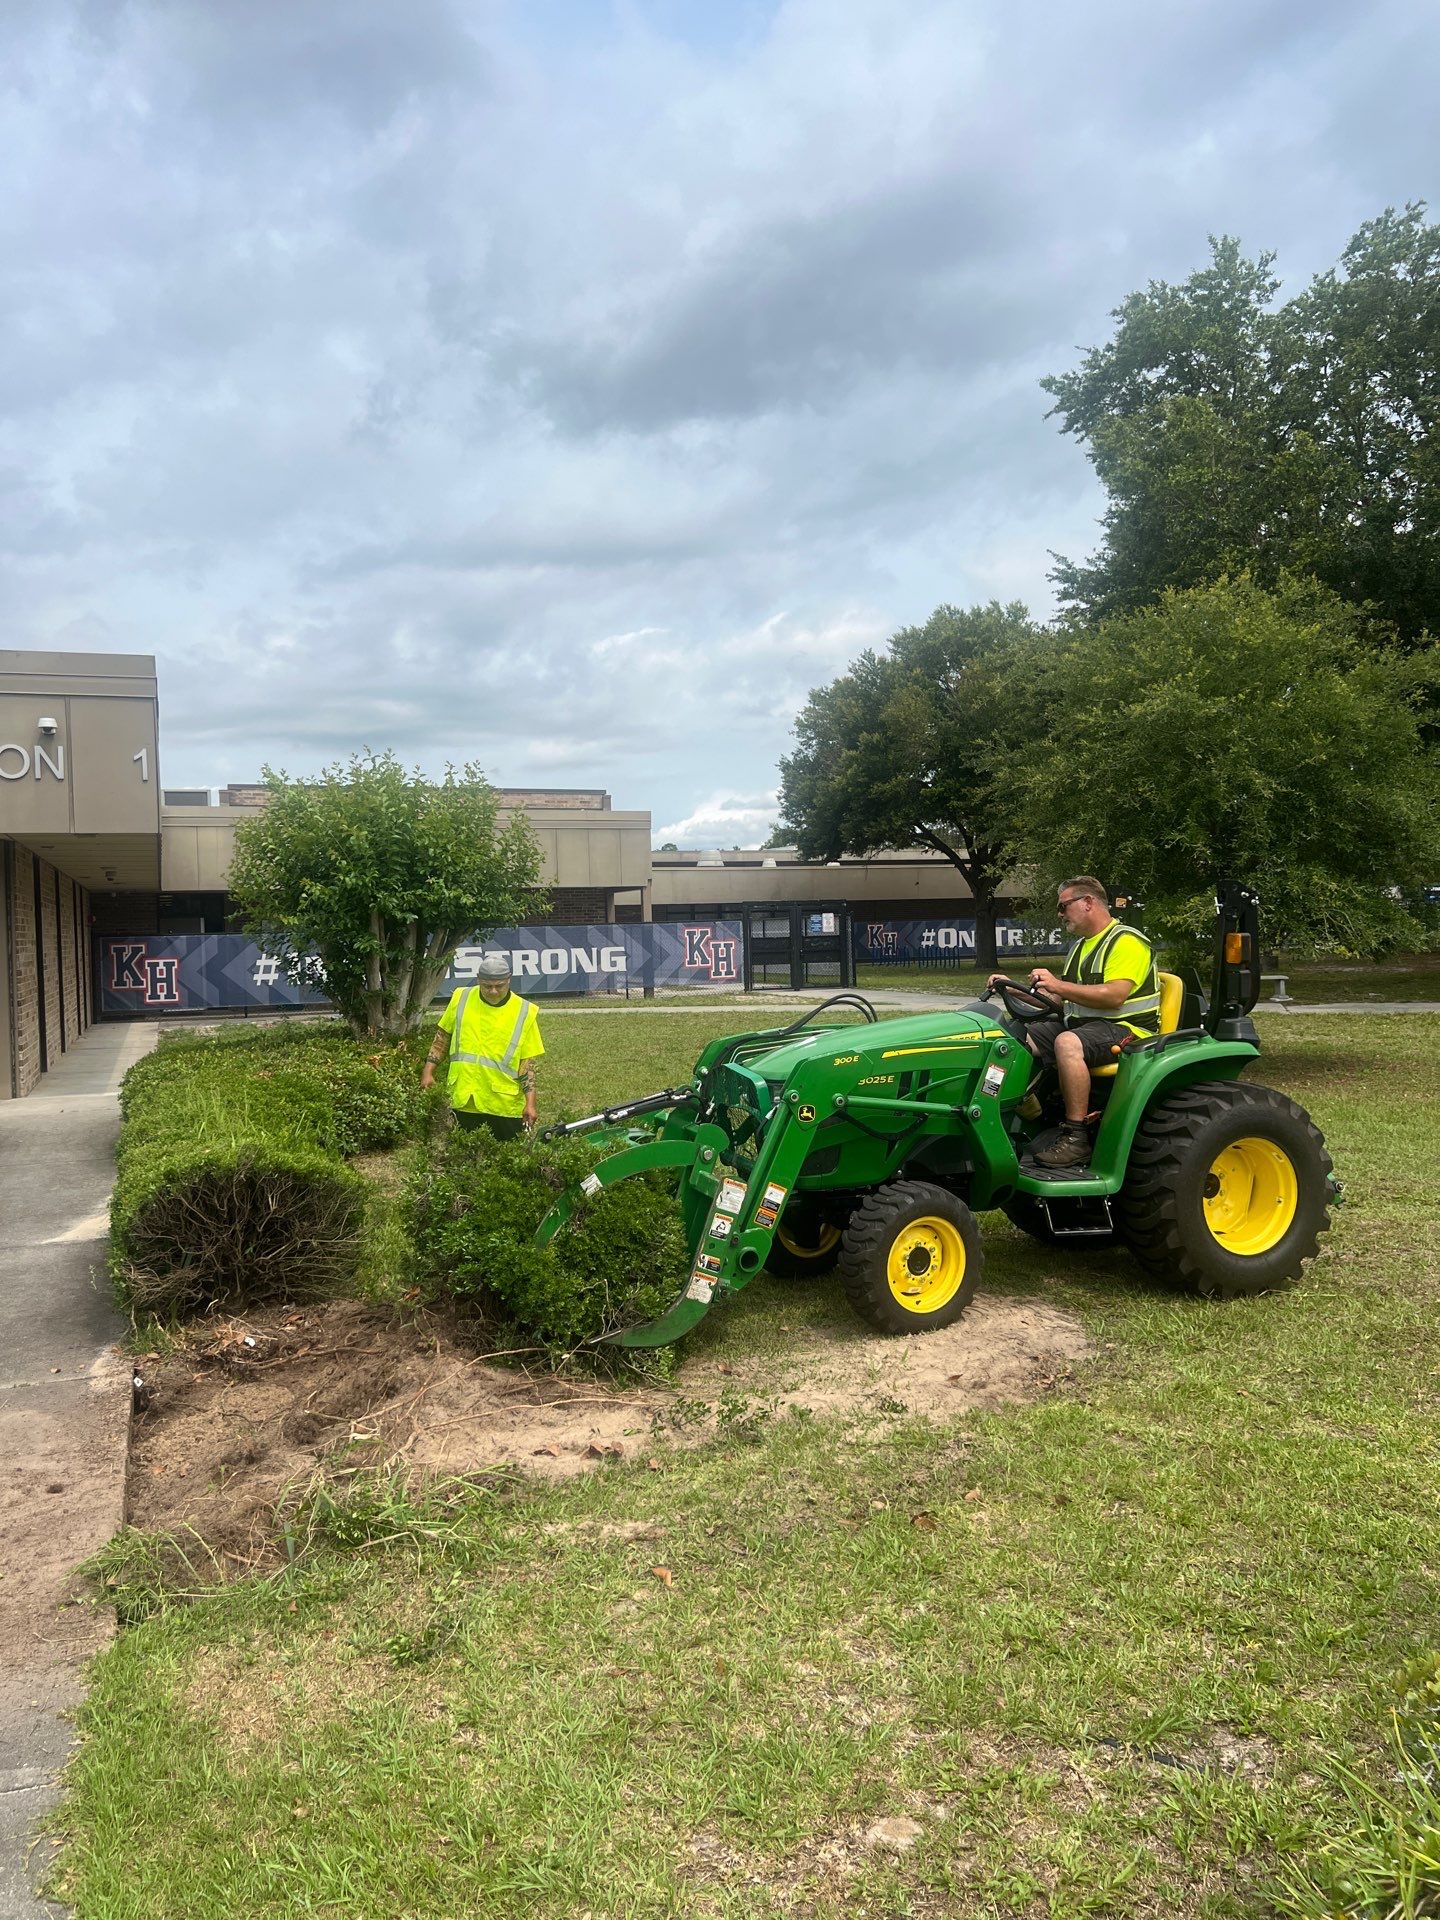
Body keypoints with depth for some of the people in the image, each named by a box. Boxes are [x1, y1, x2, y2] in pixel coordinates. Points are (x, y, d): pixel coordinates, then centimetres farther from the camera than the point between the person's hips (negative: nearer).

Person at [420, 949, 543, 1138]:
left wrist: (530, 1103, -9)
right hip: (464, 1102, 2)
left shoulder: (524, 1012, -3)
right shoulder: (461, 998, 3)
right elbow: (442, 1038, 15)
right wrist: (428, 1071, 6)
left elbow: (528, 1062, -2)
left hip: (506, 1107, -2)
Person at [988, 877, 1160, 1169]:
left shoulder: (1126, 941, -10)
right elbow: (1060, 1000, 22)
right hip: (1079, 1024, 9)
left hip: (1125, 1028, -9)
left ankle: (1076, 1137, -32)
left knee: (1067, 1043, -37)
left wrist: (1060, 985, -25)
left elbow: (1114, 996, -23)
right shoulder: (1081, 946, 21)